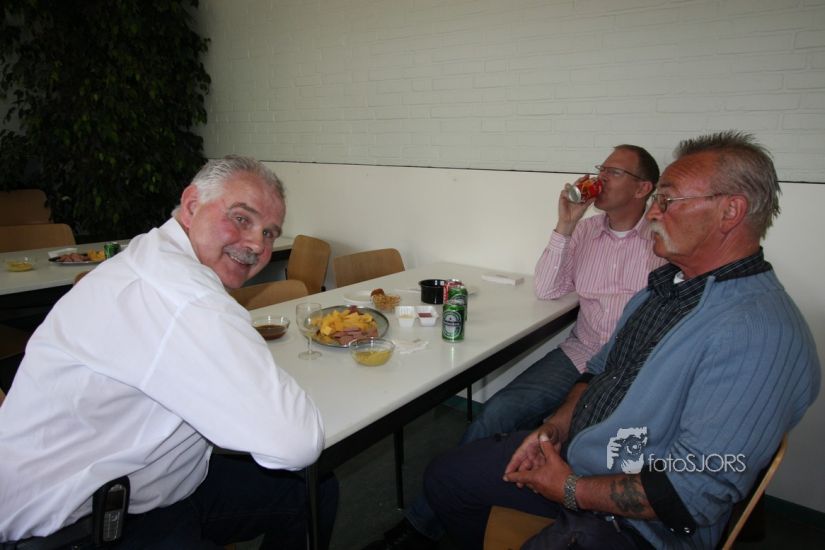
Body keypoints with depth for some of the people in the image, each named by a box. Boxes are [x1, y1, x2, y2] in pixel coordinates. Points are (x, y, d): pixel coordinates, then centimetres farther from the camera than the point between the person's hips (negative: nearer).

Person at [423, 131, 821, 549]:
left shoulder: (761, 334, -26)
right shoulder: (669, 282, 5)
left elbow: (694, 491, -27)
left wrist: (572, 490, -18)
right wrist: (556, 425, -4)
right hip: (569, 450, 8)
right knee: (442, 477, 8)